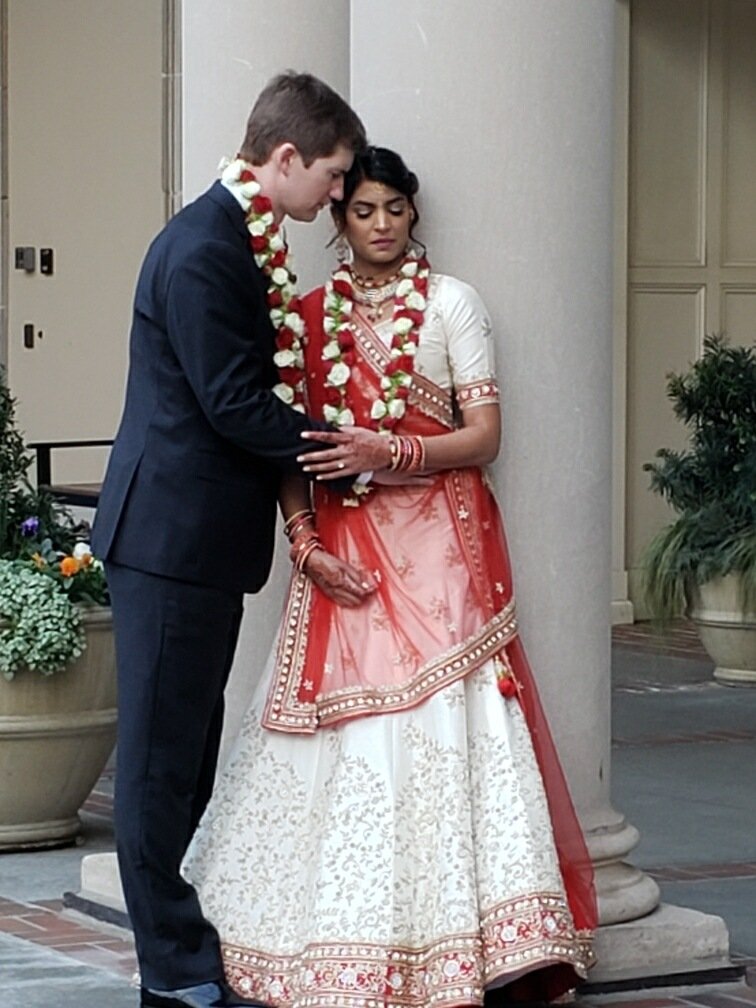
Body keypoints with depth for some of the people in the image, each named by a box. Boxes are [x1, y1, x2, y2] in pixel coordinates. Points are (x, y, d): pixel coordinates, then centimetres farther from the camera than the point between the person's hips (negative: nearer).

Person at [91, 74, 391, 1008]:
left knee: (188, 750, 15)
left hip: (205, 538, 10)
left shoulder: (238, 240, 13)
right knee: (164, 751, -2)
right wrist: (350, 454, -11)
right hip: (174, 536, -10)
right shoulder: (201, 250, -18)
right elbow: (235, 405, -20)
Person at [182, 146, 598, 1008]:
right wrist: (303, 541, -5)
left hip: (439, 544, -2)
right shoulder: (310, 314, 11)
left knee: (441, 724, -12)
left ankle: (452, 936, -10)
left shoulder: (451, 303, 3)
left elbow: (484, 436, -2)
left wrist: (392, 452, -17)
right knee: (344, 735, -3)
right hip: (343, 553, 2)